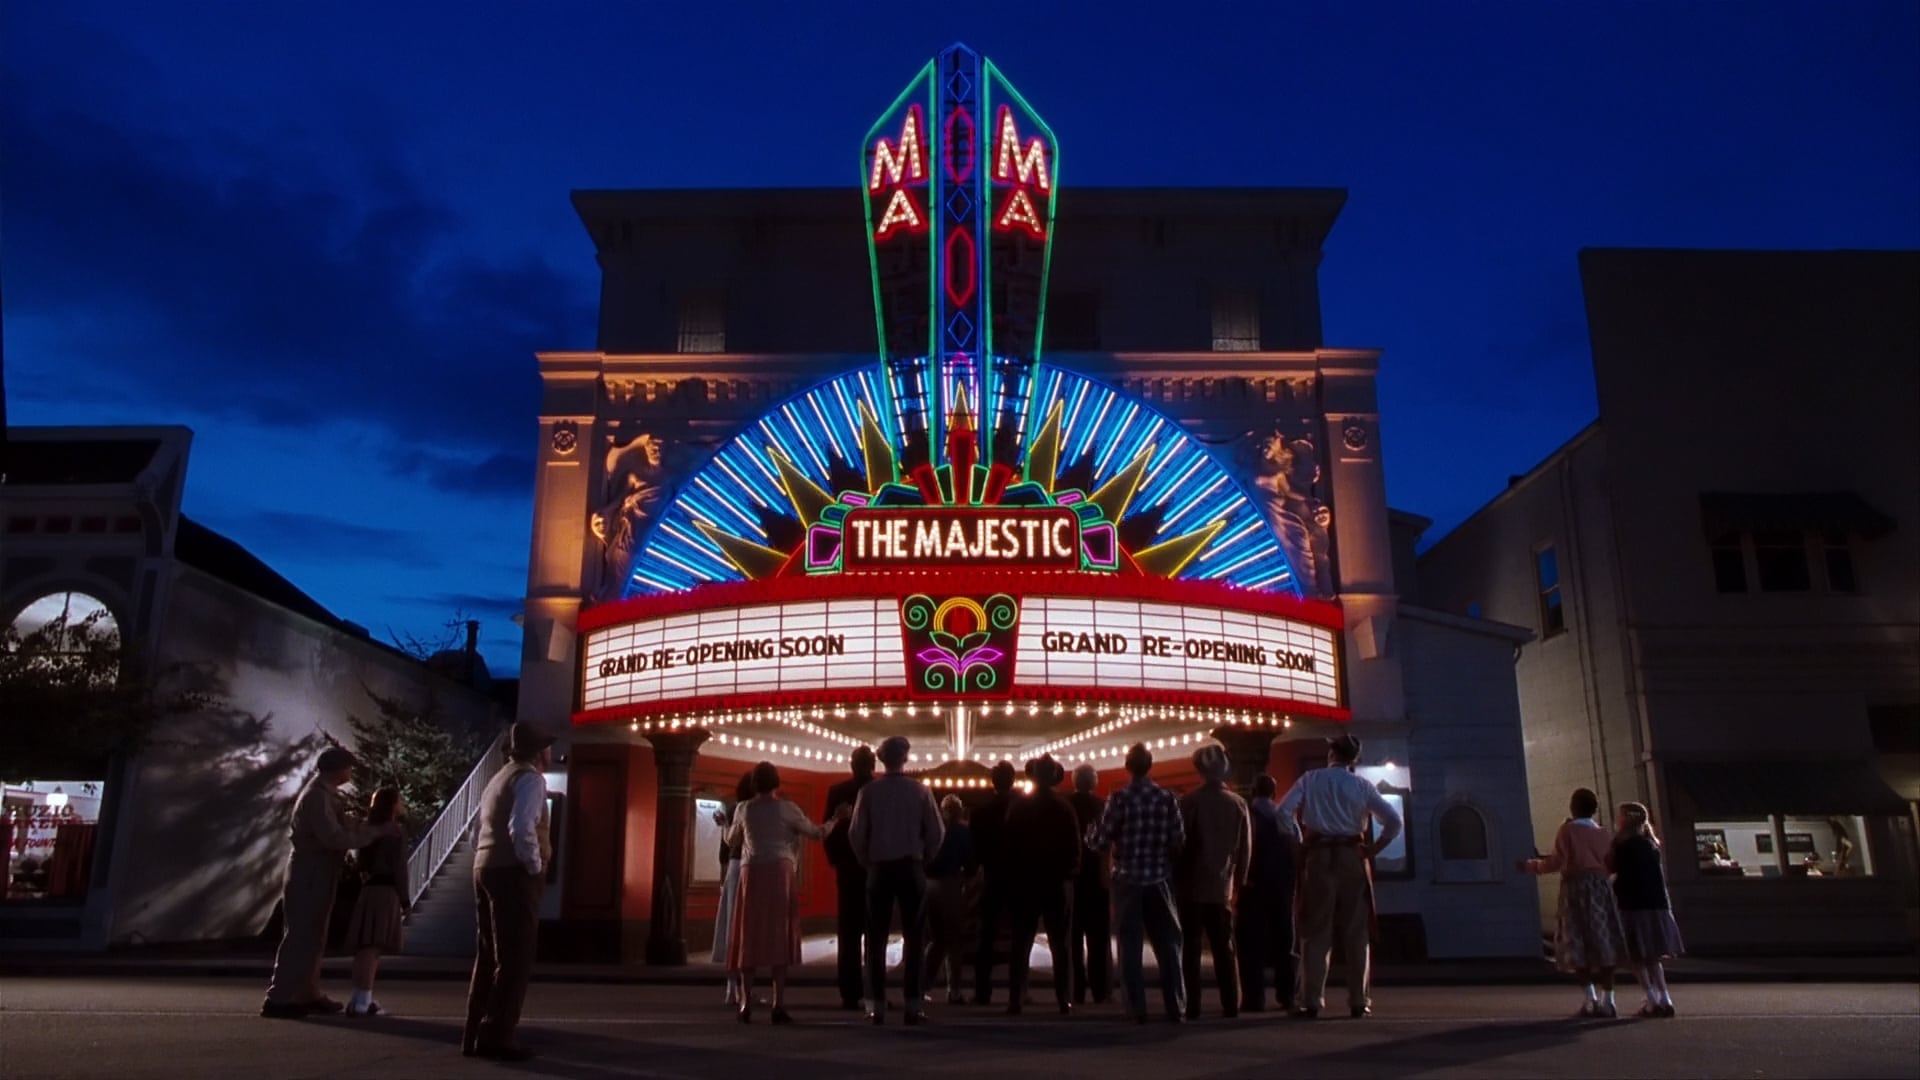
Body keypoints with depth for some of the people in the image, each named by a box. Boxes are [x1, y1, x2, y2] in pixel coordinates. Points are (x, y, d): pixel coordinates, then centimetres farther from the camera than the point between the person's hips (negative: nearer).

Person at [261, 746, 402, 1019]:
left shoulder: (326, 794, 13)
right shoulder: (316, 796, -19)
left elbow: (344, 825, 12)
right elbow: (336, 837, -26)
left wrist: (380, 829, 3)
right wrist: (379, 832, -23)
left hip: (317, 871, 10)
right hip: (310, 872, -10)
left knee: (311, 937, 14)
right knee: (301, 937, -7)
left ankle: (307, 995, 20)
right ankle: (277, 1000, -3)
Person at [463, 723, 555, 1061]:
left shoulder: (498, 779, 20)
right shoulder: (530, 778, -9)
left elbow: (478, 831, 23)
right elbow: (521, 829, -23)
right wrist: (536, 867, -14)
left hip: (486, 870, 9)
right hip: (514, 874, -9)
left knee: (488, 955, 13)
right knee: (514, 959, -6)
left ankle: (475, 1035, 16)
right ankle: (495, 1037, -7)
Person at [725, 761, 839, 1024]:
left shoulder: (743, 809, 9)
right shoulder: (786, 808, 2)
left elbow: (731, 842, 22)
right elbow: (816, 833, 6)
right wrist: (837, 818, 21)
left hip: (751, 873, 2)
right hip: (779, 873, -2)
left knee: (749, 937, 7)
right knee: (779, 936, -1)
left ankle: (746, 1004, 2)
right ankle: (778, 1005, -7)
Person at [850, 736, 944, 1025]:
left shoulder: (869, 791, -3)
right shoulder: (920, 790, -3)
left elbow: (857, 834, -5)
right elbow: (936, 833, -4)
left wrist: (867, 863, 9)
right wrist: (923, 861, 10)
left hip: (879, 869, 0)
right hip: (911, 868, 0)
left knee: (876, 938, 7)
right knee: (914, 937, 6)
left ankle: (876, 1005, 5)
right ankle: (914, 1004, 2)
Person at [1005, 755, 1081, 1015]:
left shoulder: (1018, 807, -2)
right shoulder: (1065, 807, -3)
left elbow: (1010, 846, -1)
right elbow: (1075, 847, -4)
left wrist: (1012, 877, 6)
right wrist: (1070, 872, 6)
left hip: (1025, 882, 0)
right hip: (1058, 882, 0)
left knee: (1021, 944, 4)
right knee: (1061, 944, 5)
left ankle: (1015, 1000, -1)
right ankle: (1064, 1000, 1)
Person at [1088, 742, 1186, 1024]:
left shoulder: (1120, 797, -10)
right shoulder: (1166, 797, -2)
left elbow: (1102, 841, -9)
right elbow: (1179, 841, -2)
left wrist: (1089, 837, 12)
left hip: (1128, 881, -2)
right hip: (1159, 880, 2)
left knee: (1130, 945, 5)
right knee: (1167, 945, 10)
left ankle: (1137, 1009, 4)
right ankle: (1176, 1008, 10)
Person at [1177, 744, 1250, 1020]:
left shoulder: (1191, 801, -10)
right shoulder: (1238, 803, 0)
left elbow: (1181, 841, -9)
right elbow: (1246, 846, 2)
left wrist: (1177, 877, 1)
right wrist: (1239, 879, 13)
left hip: (1193, 885, -3)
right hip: (1223, 886, 3)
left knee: (1190, 948, 2)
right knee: (1224, 948, 11)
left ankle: (1191, 1006, 1)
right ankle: (1230, 1005, 10)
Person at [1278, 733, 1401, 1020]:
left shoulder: (1311, 779, 4)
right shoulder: (1361, 785, 4)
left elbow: (1284, 812, -7)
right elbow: (1394, 821, -4)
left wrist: (1299, 843, 1)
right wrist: (1374, 848, 5)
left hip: (1319, 856, 0)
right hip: (1352, 857, 0)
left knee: (1318, 932, 3)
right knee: (1356, 932, 8)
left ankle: (1313, 1002, 1)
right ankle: (1358, 1002, 9)